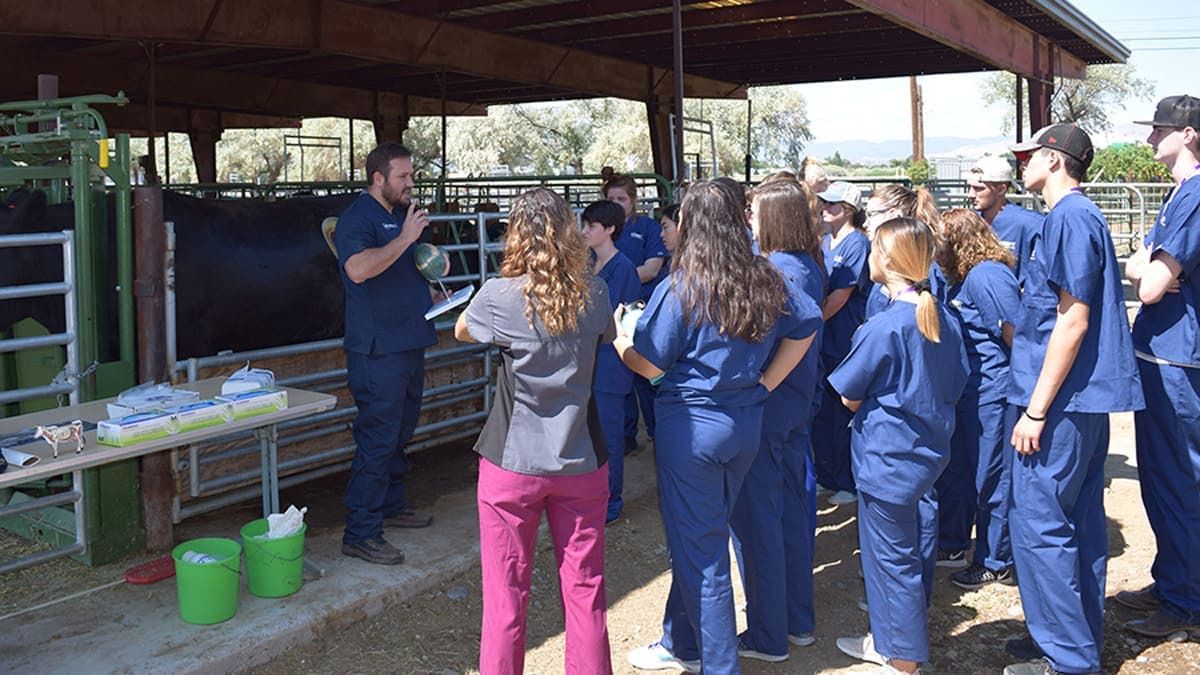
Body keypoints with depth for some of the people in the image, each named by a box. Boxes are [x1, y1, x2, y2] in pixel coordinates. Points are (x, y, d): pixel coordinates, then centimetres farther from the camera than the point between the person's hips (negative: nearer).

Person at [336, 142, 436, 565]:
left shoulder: (403, 214, 16)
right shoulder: (358, 217, -13)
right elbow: (358, 269, -32)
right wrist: (405, 239, -27)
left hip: (410, 341, 10)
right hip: (378, 348, -10)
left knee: (400, 431, 19)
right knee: (377, 437, -9)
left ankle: (390, 505, 34)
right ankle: (360, 533, -4)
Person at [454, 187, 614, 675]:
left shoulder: (500, 296, -13)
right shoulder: (594, 294, -4)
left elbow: (461, 332, 8)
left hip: (514, 465, -2)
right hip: (582, 464, 3)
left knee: (505, 596, 9)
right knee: (585, 590, 14)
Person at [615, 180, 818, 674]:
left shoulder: (679, 289, -16)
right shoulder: (765, 281, 2)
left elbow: (650, 366, -12)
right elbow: (802, 333, 14)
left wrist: (617, 340, 6)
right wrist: (764, 383, 13)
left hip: (692, 425, -6)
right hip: (747, 423, 6)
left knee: (699, 548, 7)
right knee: (701, 536, 21)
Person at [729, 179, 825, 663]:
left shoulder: (772, 273, -20)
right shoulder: (809, 267, 8)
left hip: (762, 409, -9)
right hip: (798, 406, 9)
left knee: (756, 519, 1)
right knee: (791, 508, 18)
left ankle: (767, 636, 12)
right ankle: (799, 621, 30)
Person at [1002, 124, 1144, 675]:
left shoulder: (1070, 219, -15)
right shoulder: (1079, 216, 17)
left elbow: (1073, 321, -21)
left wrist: (1036, 409, -20)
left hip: (1062, 400, -10)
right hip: (1085, 397, 10)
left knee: (1038, 524, -5)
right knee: (1079, 520, 15)